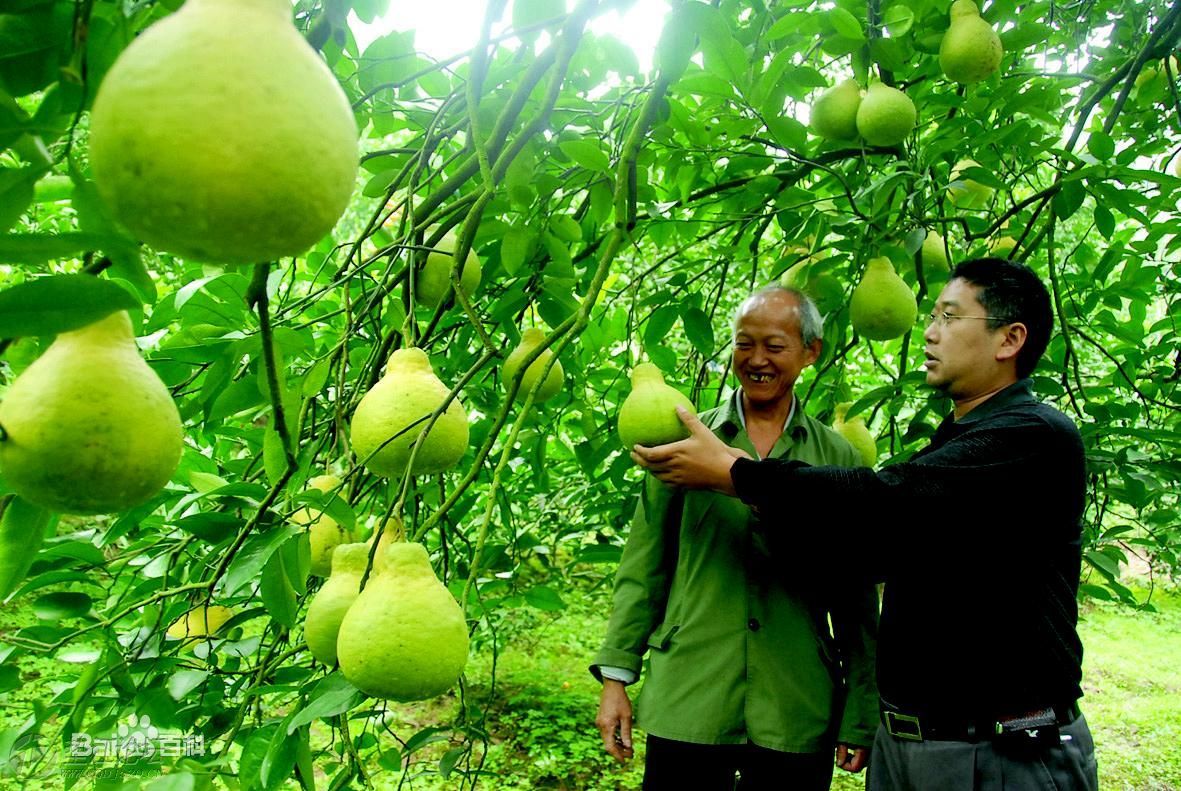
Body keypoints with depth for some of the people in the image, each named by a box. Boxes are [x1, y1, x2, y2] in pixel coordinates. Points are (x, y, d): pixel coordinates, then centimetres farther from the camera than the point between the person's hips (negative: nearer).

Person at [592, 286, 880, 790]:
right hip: (686, 705, 0)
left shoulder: (838, 457, 3)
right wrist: (616, 676, 1)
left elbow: (858, 600, 6)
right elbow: (644, 566, 4)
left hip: (798, 715, 1)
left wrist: (862, 714, 4)